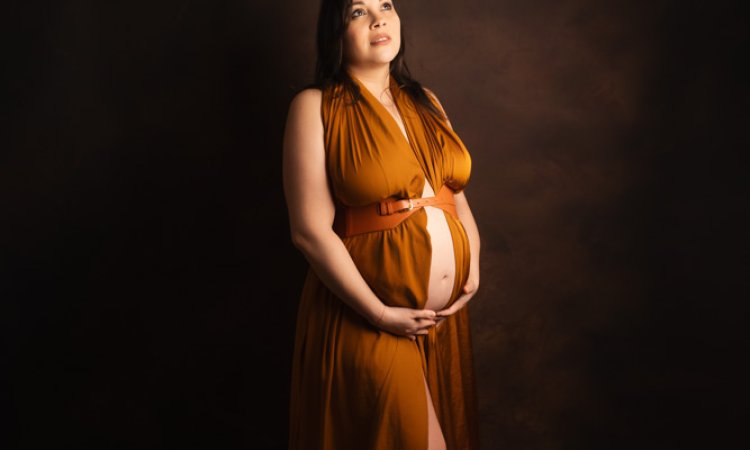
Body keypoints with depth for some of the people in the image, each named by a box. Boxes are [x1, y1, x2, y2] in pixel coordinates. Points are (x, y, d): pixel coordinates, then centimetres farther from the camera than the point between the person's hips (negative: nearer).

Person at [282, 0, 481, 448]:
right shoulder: (315, 106, -8)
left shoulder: (425, 101, 10)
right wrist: (380, 315, -16)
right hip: (369, 319, -6)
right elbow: (311, 231, -14)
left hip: (447, 314, 6)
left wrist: (474, 266, -1)